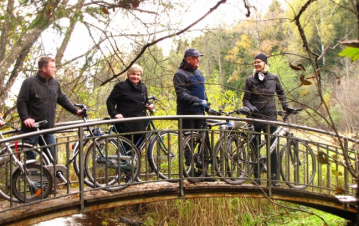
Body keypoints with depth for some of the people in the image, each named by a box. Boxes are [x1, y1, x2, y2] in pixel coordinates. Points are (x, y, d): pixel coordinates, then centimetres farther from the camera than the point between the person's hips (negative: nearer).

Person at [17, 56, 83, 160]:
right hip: (31, 128, -5)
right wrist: (25, 118, -23)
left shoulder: (55, 83, 9)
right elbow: (21, 102, -10)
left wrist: (76, 111, 11)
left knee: (52, 158, 7)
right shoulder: (29, 82, -9)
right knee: (31, 159, 0)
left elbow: (63, 99, 19)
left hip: (48, 129, 5)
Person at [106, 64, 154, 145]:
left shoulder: (143, 87, 16)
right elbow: (110, 101, -2)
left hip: (140, 125, 6)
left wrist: (149, 105, 6)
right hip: (126, 126, -6)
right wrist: (115, 114, -17)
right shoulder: (121, 86, -3)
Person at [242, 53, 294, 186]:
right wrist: (250, 107, -17)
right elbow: (246, 99, 2)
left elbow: (281, 93, 22)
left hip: (270, 118, 0)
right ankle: (256, 177, 12)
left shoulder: (273, 78, 6)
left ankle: (274, 177, 5)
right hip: (255, 118, 0)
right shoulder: (250, 80, 4)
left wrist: (285, 106, 14)